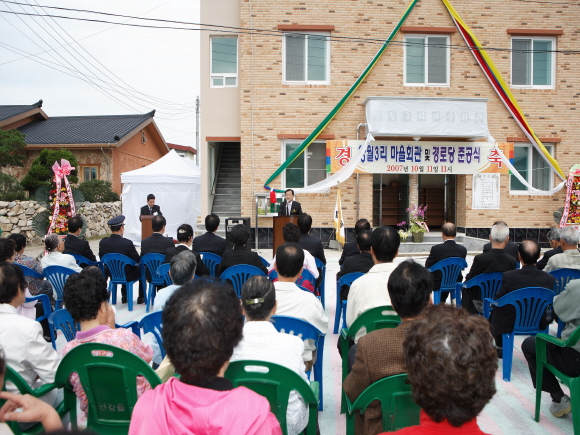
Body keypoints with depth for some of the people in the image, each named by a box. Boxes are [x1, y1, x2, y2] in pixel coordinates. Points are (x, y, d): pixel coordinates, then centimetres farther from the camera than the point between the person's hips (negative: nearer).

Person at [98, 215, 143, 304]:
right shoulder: (127, 243, -27)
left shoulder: (103, 242, -13)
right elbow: (137, 260, -16)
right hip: (127, 276, -5)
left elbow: (101, 258, 1)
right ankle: (141, 298, 29)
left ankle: (124, 296, 39)